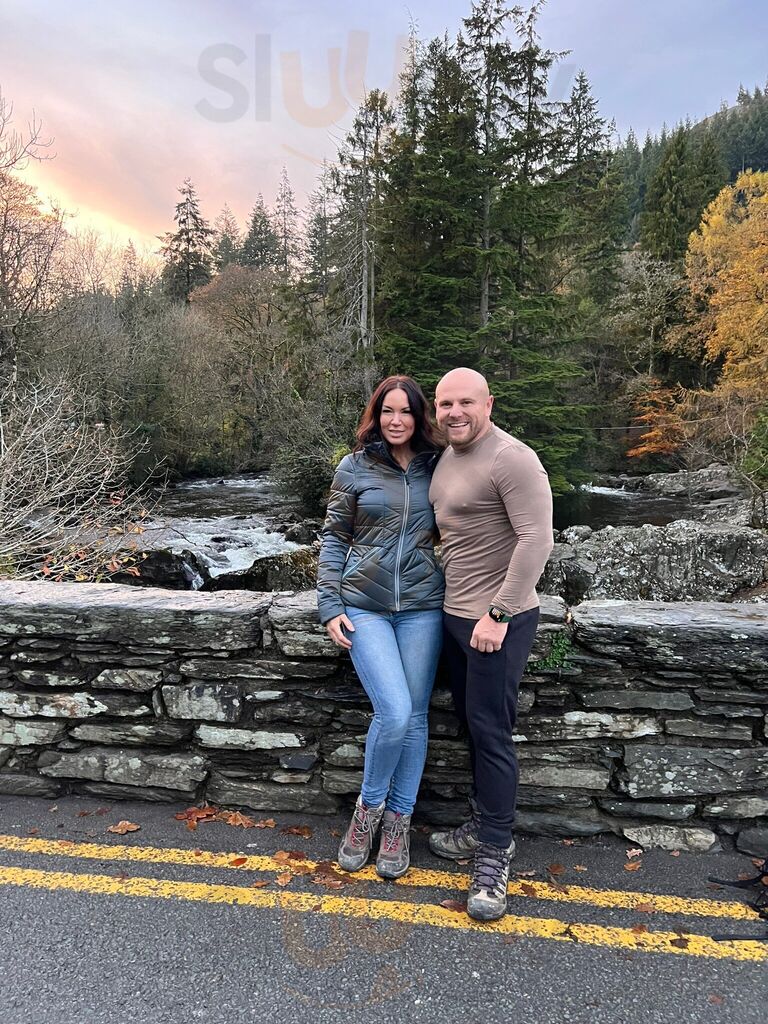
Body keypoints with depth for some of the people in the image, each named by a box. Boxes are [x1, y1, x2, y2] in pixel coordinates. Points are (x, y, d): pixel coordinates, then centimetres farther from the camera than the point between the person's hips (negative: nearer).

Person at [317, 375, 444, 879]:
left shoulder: (436, 467, 5)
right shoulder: (354, 468, 1)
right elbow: (333, 537, 4)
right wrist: (330, 606, -2)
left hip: (422, 606, 2)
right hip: (365, 606, -2)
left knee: (414, 717, 7)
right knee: (394, 713, -12)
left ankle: (398, 820, 27)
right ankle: (369, 805, 17)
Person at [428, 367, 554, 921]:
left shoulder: (511, 458, -17)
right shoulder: (448, 456, 11)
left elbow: (537, 539, -22)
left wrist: (498, 613, -22)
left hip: (498, 620, -8)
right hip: (455, 615, 9)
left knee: (491, 731, -1)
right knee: (474, 725, 17)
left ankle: (495, 855, 15)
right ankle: (485, 826, 34)